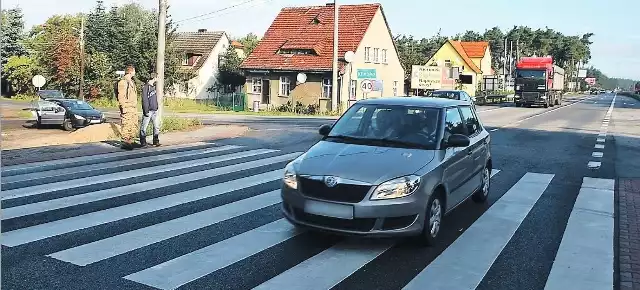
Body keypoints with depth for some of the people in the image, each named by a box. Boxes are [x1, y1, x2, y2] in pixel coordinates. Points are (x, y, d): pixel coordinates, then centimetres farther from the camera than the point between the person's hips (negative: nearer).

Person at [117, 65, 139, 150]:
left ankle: (130, 142, 16)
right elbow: (121, 96, -15)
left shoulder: (132, 82, 21)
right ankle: (125, 142, -4)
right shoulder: (123, 82, -9)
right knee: (127, 126, -8)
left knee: (134, 125, 10)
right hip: (127, 108, -9)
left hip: (134, 108, 9)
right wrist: (123, 107, -19)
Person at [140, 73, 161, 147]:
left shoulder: (153, 86, 14)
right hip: (148, 111, -8)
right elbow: (144, 100, -15)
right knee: (144, 127, 2)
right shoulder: (146, 87, -12)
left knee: (156, 126, 5)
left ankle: (156, 141, 10)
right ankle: (143, 142, 10)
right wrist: (146, 111, -17)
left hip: (155, 110, 8)